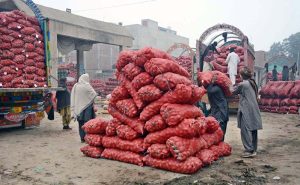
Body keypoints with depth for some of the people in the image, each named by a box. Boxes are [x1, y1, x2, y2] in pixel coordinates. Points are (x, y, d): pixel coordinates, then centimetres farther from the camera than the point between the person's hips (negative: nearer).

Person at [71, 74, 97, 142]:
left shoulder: (75, 86, 3)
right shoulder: (87, 86, -12)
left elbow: (73, 98, 6)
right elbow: (94, 94, -11)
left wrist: (73, 108, 12)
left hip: (78, 108, 5)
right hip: (86, 107, -5)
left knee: (81, 123, 11)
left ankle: (82, 138, 16)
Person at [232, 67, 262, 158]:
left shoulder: (242, 84, -11)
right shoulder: (253, 83, 11)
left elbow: (234, 92, 1)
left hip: (246, 111, -8)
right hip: (254, 110, 8)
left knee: (245, 130, -4)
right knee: (253, 130, 11)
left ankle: (249, 150, -4)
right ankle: (253, 150, 19)